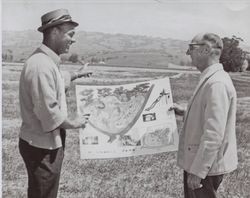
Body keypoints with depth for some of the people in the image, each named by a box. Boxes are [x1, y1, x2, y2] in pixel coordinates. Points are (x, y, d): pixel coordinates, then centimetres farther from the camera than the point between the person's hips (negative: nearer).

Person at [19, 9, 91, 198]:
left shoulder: (47, 61, 8)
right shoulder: (41, 65, -26)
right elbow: (48, 113, -28)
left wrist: (75, 75, 42)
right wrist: (73, 123, -13)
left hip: (47, 142, 10)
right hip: (42, 147, -10)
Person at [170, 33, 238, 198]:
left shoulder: (217, 84, -24)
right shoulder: (210, 79, 8)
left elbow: (213, 135, -27)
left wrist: (197, 171, -23)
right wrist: (185, 112, 8)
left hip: (206, 165, -10)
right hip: (199, 159, 10)